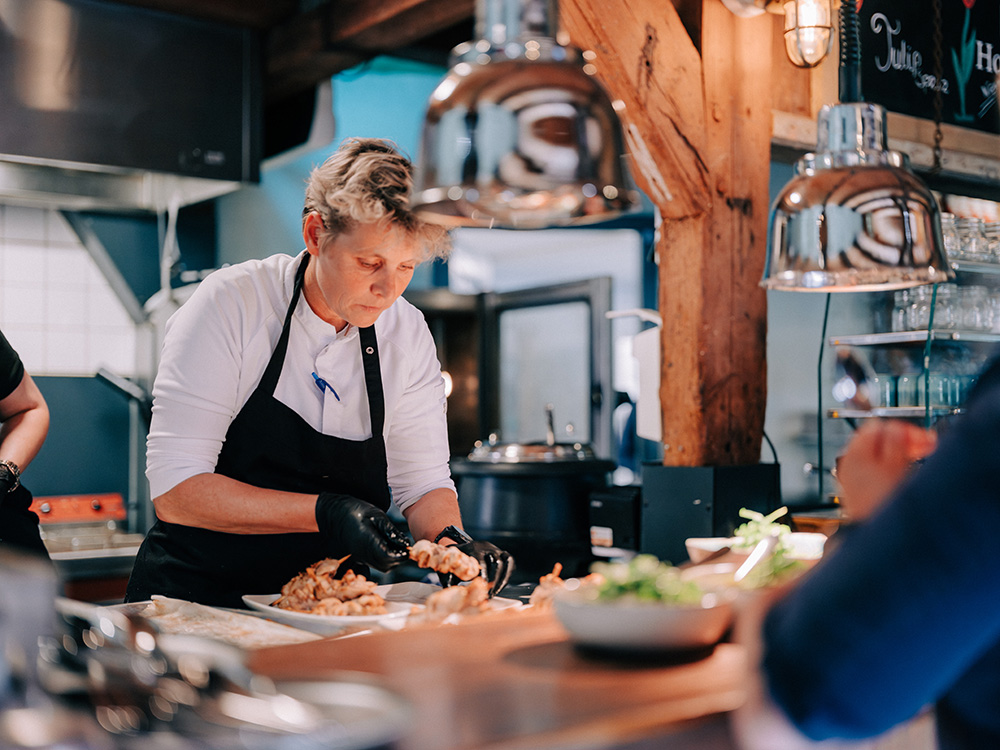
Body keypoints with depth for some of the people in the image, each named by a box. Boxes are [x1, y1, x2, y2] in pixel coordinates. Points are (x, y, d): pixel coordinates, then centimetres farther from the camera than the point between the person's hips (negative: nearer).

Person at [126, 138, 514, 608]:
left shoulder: (408, 334, -3)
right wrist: (323, 513, -28)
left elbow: (423, 481, 4)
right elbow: (173, 490, -19)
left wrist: (452, 540, -18)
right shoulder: (230, 304, -15)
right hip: (194, 600, -2)